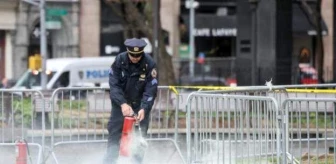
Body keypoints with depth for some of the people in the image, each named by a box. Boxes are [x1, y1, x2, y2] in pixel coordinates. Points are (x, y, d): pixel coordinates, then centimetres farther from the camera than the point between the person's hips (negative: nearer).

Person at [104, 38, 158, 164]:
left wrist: (143, 109, -33)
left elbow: (151, 90, -20)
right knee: (114, 131, -4)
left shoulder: (149, 64, -19)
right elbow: (114, 84, -18)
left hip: (141, 103, 0)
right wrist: (122, 104, -31)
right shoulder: (120, 60, -16)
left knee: (141, 134, -5)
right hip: (121, 101, 1)